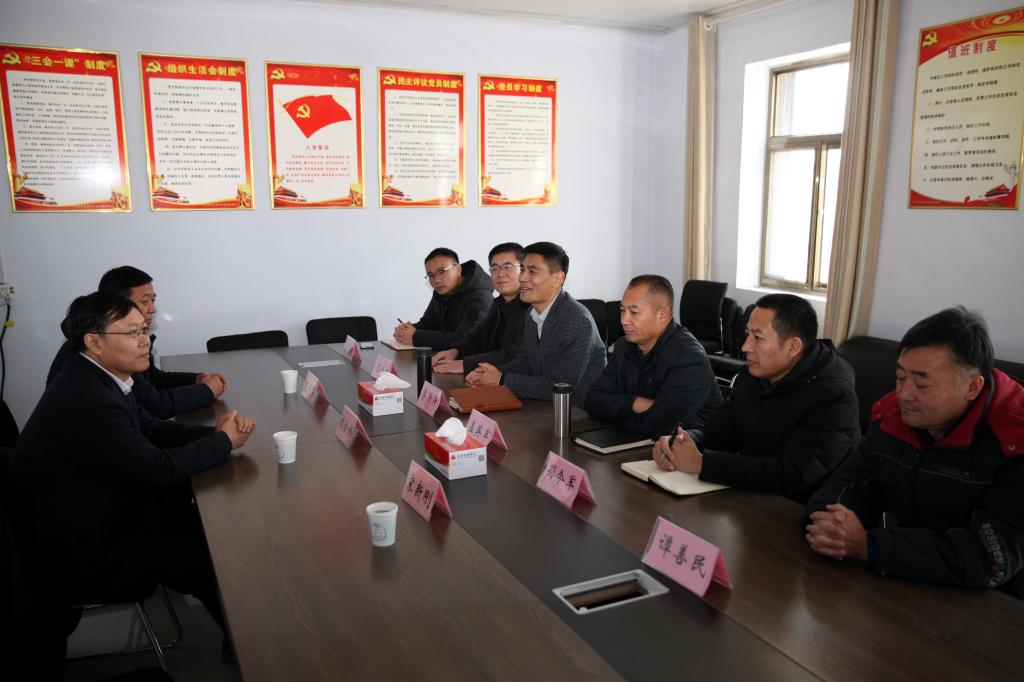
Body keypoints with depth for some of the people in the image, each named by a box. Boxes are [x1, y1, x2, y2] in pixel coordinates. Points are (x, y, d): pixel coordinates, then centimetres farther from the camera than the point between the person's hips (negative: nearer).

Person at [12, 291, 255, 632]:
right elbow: (160, 467, -27)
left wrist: (213, 431, -7)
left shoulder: (94, 378, 0)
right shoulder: (86, 399, -31)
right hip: (85, 555, -9)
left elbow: (150, 428, 9)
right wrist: (224, 441, -12)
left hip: (107, 511, 9)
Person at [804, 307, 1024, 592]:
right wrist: (826, 520, -20)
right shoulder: (892, 414, 0)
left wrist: (870, 545, -29)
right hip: (892, 587, 6)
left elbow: (995, 557, -27)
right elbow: (853, 480, 4)